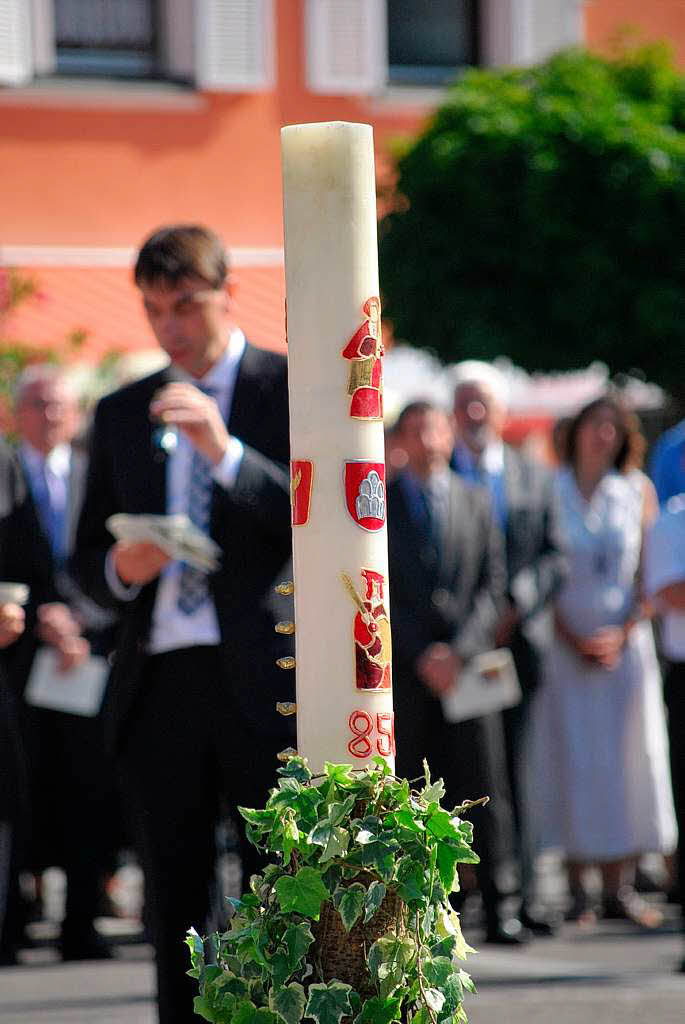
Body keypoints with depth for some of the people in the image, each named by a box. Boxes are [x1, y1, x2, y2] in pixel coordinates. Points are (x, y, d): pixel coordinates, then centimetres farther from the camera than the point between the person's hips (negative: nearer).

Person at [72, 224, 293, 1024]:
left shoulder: (292, 389, 3)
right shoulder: (121, 415, 16)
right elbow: (86, 560, 18)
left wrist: (226, 452, -18)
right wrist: (119, 570, -6)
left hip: (263, 680, -4)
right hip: (160, 683, 4)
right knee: (174, 916, 6)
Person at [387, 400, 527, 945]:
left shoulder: (477, 502, 12)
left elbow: (492, 587, 6)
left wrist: (460, 650, -8)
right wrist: (422, 654, -9)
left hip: (469, 664, 1)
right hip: (403, 669, -1)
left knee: (484, 789, -4)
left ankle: (495, 907, -1)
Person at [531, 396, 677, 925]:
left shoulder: (638, 490, 5)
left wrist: (623, 634, -9)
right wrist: (573, 640, -9)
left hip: (626, 641, 2)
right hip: (565, 643, -2)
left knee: (629, 758, -1)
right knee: (573, 759, -3)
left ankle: (620, 887, 4)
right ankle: (577, 891, 0)